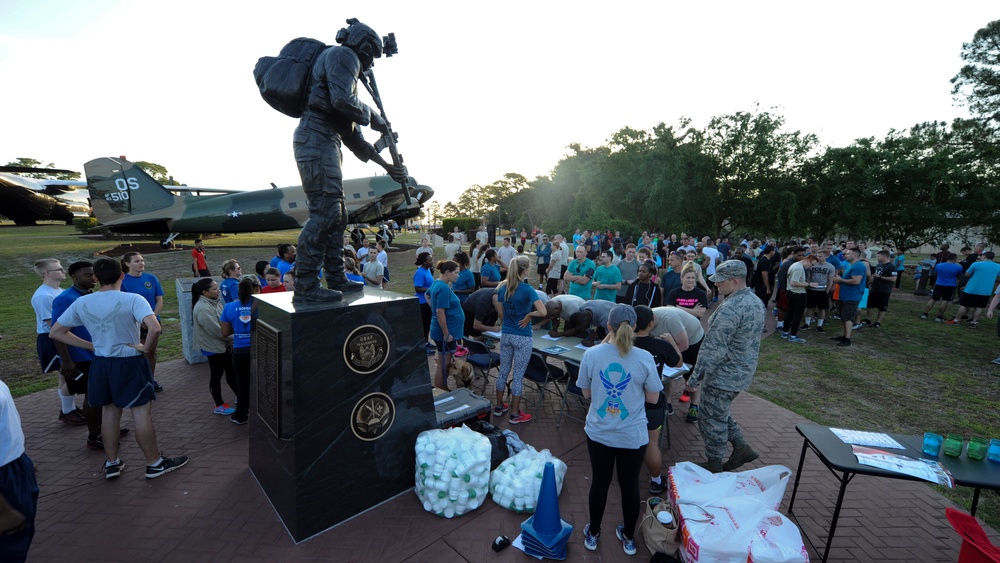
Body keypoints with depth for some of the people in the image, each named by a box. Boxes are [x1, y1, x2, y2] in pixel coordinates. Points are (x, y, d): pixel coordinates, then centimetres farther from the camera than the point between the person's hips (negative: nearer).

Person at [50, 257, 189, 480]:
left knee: (109, 412, 19)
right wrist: (147, 348, -15)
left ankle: (112, 463, 32)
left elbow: (56, 332, 9)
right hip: (130, 364, -5)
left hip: (101, 364, 5)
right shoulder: (133, 299, -19)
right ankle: (155, 464, 15)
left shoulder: (81, 303, -1)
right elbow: (155, 328, -33)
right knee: (142, 414, 3)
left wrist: (92, 346, 9)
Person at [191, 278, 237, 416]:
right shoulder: (202, 309, -24)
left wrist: (231, 340, -1)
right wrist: (233, 338, -16)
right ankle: (219, 406, 21)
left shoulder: (216, 301, 3)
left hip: (225, 345, 8)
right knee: (216, 375, 7)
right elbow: (216, 330, -26)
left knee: (232, 372, 18)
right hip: (214, 348, -8)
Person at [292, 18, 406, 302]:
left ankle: (336, 279, 14)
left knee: (337, 214, 9)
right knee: (324, 212, -15)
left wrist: (386, 165, 23)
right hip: (316, 138, -10)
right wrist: (373, 116, 0)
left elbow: (351, 134, 27)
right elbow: (342, 100, -18)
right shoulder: (344, 55, 2)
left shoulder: (345, 66, 31)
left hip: (325, 141, 10)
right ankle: (306, 286, -13)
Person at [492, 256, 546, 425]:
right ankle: (515, 414, 17)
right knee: (518, 375, 5)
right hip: (522, 338, -6)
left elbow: (500, 313, 9)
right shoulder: (527, 289, -16)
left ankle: (499, 407, 31)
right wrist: (529, 315, -8)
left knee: (503, 371, 17)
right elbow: (542, 312, -25)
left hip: (505, 335, 6)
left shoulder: (503, 287, 2)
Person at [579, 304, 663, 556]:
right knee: (630, 485, 19)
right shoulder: (645, 358, -17)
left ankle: (593, 534, 38)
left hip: (599, 432, 1)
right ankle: (628, 538, 40)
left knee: (599, 482, 19)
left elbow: (586, 393, -2)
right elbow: (653, 398, -5)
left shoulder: (591, 354, -15)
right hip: (633, 435, 0)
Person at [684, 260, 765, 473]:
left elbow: (713, 348, -26)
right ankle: (742, 448, 30)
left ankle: (714, 466, 23)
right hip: (743, 372, 9)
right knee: (719, 414, 26)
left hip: (724, 376, -9)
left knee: (712, 420, 8)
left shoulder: (730, 308, -26)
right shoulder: (756, 301, 6)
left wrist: (695, 377, -19)